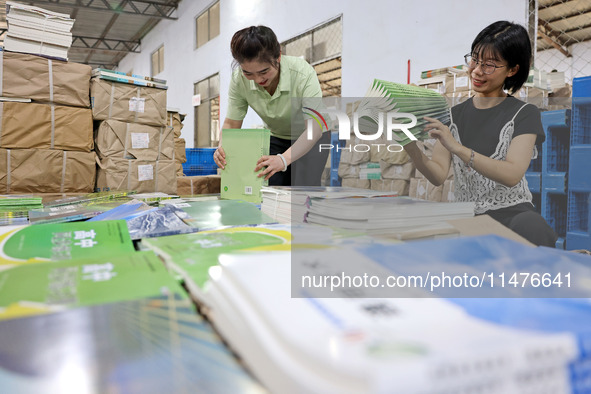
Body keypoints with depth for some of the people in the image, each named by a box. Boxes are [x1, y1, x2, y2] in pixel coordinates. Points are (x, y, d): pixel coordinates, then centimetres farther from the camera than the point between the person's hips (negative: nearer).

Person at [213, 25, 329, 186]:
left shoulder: (303, 72, -35)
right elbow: (231, 123, -14)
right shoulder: (239, 79, -23)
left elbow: (315, 127, -40)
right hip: (276, 138, 3)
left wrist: (283, 159, -56)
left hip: (312, 137, -3)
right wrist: (222, 148, -37)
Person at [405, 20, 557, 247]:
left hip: (512, 213, -3)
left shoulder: (524, 114, 1)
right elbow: (438, 176, 0)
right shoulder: (454, 115, 12)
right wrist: (412, 149, -20)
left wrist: (457, 147, -28)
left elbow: (512, 175, -17)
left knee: (531, 228, -37)